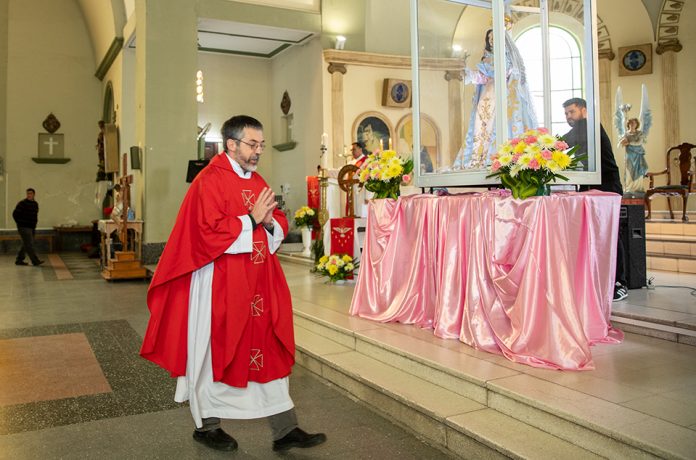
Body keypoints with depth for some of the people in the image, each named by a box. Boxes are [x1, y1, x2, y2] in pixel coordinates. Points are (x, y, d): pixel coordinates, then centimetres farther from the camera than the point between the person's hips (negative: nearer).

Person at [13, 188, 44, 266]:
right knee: (29, 245, -10)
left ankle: (19, 260, 22)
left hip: (32, 228, 8)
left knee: (26, 245, 13)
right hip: (24, 228, -8)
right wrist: (20, 223, -7)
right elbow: (15, 214, -9)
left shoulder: (35, 204, 10)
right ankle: (35, 261, -14)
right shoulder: (22, 203, -10)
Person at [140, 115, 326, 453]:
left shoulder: (258, 182, 13)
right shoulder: (210, 181, -11)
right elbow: (210, 232, -20)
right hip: (220, 285, -7)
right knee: (216, 350, 7)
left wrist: (270, 222, -7)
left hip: (258, 284, 7)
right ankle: (207, 425, 27)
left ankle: (285, 430, 14)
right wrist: (251, 219, -17)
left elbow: (279, 228, 14)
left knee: (268, 350, 7)